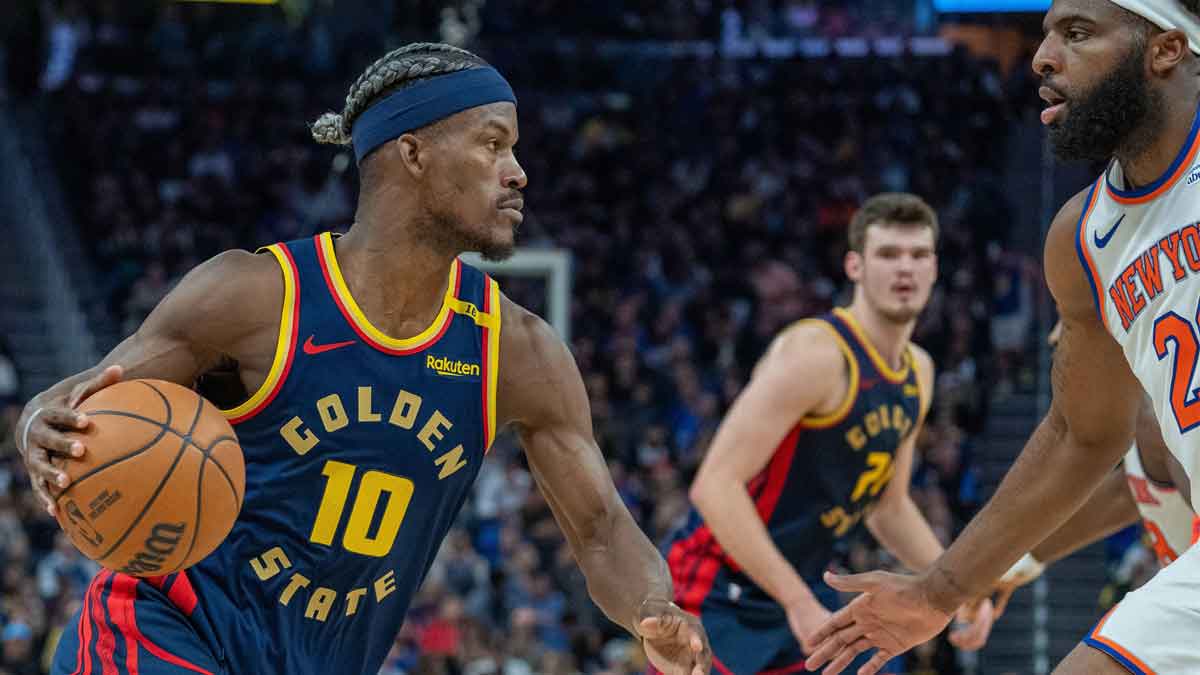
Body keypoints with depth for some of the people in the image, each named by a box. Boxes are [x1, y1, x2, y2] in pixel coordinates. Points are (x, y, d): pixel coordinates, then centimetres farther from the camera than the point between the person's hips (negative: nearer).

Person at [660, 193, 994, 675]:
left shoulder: (917, 373, 9)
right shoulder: (814, 354, -20)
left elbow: (889, 507, 24)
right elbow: (715, 485, -26)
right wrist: (803, 606, -29)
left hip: (783, 601, 10)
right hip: (715, 599, -9)